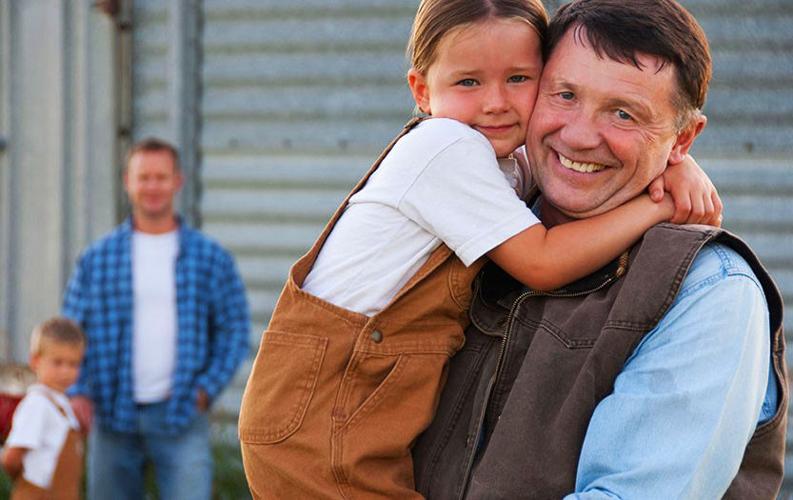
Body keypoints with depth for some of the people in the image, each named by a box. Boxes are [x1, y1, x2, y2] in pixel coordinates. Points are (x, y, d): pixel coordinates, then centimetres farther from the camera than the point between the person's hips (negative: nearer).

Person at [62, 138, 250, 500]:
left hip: (180, 416, -2)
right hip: (113, 417, 2)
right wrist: (76, 392, -8)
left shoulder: (211, 258, 5)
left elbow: (235, 329, 6)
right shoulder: (97, 259, 7)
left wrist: (207, 388, -7)